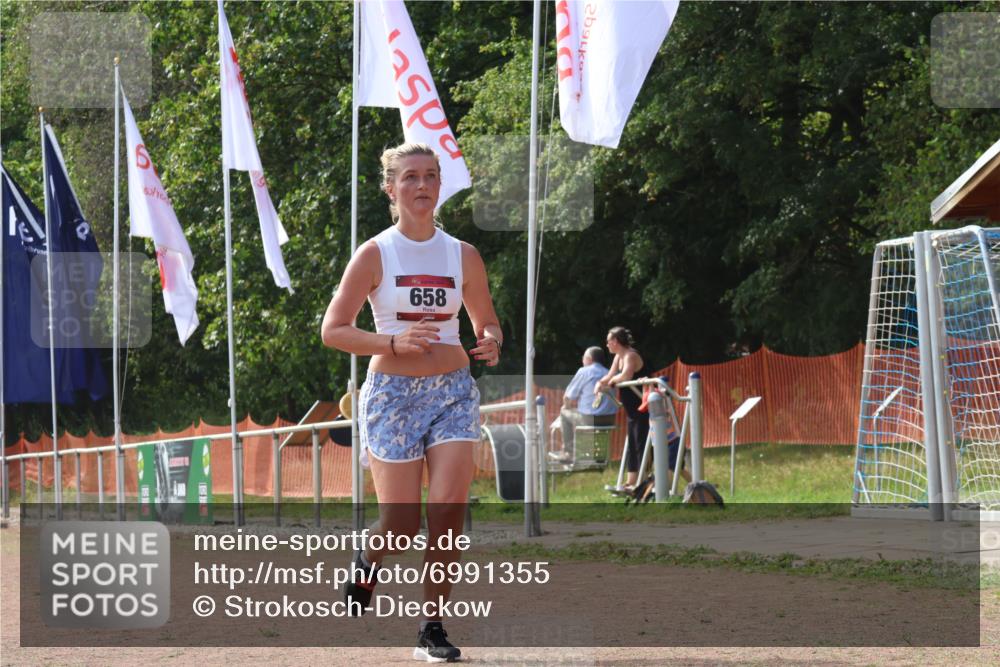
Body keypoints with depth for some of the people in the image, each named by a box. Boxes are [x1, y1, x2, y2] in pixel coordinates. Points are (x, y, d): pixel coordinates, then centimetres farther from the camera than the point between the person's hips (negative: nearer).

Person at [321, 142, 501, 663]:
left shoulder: (462, 256, 6)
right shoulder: (375, 255, -3)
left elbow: (487, 322, 18)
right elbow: (333, 330, -3)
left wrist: (491, 344, -7)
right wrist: (395, 342, -18)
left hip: (453, 391, 3)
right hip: (392, 392, -2)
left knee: (449, 508, -12)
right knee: (402, 525, -3)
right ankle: (368, 558, 34)